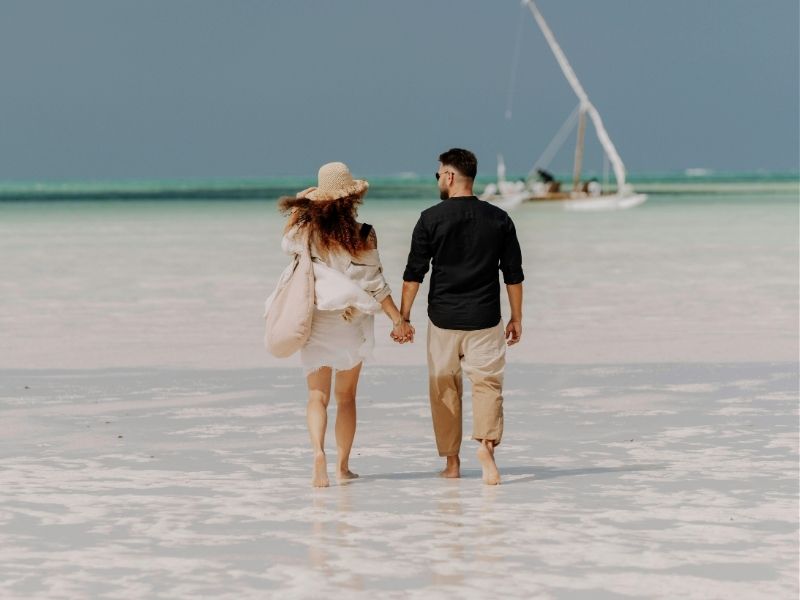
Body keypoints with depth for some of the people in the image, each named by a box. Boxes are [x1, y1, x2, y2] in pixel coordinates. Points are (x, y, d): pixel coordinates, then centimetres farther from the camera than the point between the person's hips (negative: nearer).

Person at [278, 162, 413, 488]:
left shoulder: (305, 231, -6)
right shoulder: (362, 236, -10)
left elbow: (286, 243, 17)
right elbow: (374, 284, -9)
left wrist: (296, 208, 22)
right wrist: (398, 319, -4)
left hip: (315, 323, 0)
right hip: (351, 324, 0)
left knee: (317, 395, 3)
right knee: (346, 396, 14)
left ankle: (318, 452, -22)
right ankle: (343, 466, 17)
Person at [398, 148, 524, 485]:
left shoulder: (432, 218, -5)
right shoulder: (498, 219, 2)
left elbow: (414, 272, -4)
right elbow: (513, 274, 5)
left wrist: (403, 316, 3)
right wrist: (516, 318, 13)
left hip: (443, 318, -1)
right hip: (485, 318, 1)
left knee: (444, 388, 10)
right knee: (488, 382, 4)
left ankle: (452, 461, 12)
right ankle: (486, 442, -21)